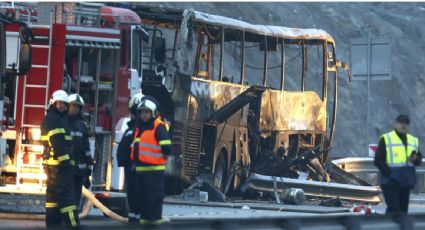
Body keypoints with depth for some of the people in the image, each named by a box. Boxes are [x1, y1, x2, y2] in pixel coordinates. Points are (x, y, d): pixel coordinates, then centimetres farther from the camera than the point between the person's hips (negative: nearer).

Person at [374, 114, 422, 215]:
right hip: (391, 181, -6)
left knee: (403, 208, 7)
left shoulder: (413, 140, 15)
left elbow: (419, 159, 17)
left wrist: (415, 159, -7)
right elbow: (378, 160, -5)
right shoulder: (386, 139, -1)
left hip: (406, 181, 6)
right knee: (393, 208, -13)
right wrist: (389, 173, -16)